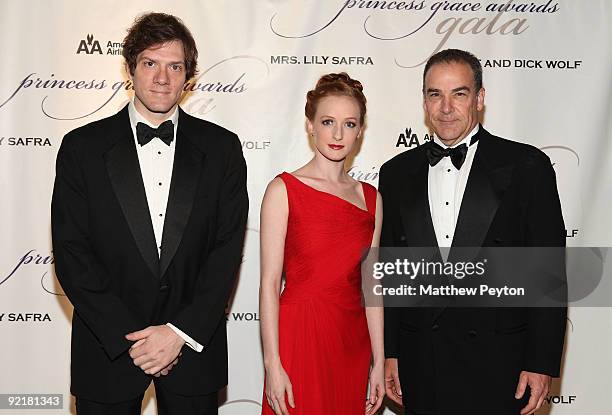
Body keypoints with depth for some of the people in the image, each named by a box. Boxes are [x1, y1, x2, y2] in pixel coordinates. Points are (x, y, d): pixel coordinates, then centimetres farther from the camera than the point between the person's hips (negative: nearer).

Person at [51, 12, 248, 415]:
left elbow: (228, 248, -4)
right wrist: (129, 338, -12)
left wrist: (180, 332, -12)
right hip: (108, 349, 0)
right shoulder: (82, 147, -2)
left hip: (193, 344, 1)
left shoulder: (221, 148, 0)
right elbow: (71, 253, -6)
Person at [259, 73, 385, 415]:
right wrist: (273, 365, -13)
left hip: (352, 342, 4)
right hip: (299, 335, -4)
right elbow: (269, 284, -9)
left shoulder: (370, 198, 7)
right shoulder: (284, 190, -6)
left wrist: (379, 361, 6)